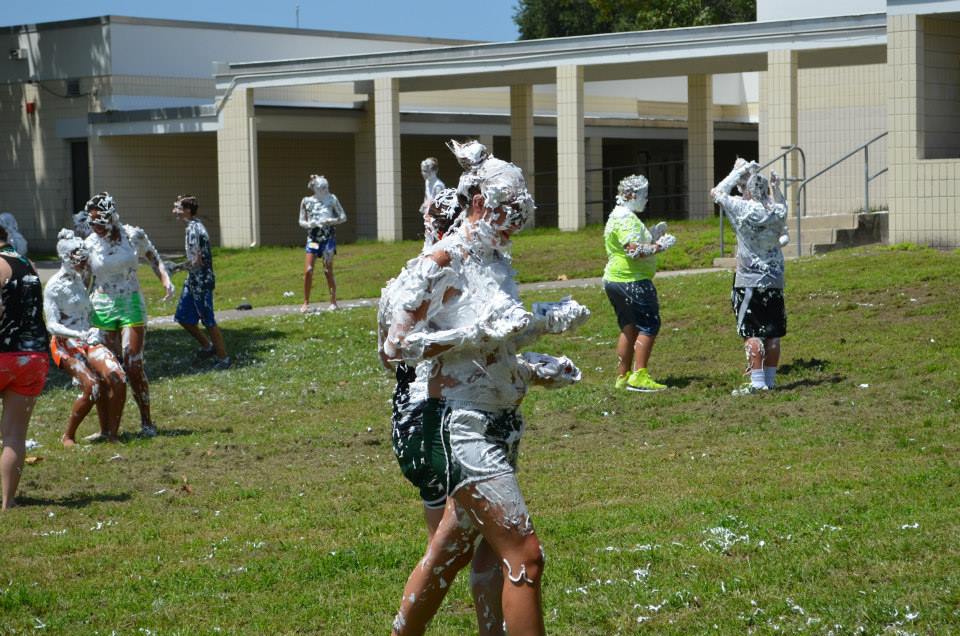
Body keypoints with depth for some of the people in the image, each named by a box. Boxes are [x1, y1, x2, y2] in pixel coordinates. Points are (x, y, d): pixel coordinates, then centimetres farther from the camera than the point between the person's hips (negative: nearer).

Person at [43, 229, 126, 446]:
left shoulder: (79, 278, 9)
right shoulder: (54, 286, -12)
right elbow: (52, 326, -19)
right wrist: (81, 336, -32)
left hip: (87, 339, 7)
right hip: (65, 345, -7)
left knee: (117, 378, -17)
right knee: (92, 386, -25)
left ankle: (110, 433, -8)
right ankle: (68, 437, -8)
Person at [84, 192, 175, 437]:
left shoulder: (134, 235, -2)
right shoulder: (89, 244, -1)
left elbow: (154, 258, 14)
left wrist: (166, 280, -2)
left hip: (131, 305, -1)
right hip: (101, 308, 1)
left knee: (133, 366, -8)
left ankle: (146, 421, 5)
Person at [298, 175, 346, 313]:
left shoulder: (331, 199, 1)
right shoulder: (306, 201, 3)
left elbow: (343, 217, 6)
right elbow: (301, 222, 9)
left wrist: (331, 221, -12)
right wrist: (309, 224, -13)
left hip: (328, 237, -1)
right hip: (313, 237, 1)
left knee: (328, 271, -1)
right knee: (308, 270, -7)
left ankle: (333, 301, 11)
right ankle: (306, 302, 4)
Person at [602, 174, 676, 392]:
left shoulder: (616, 217, 18)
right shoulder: (627, 219, -15)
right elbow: (634, 251, -26)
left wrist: (652, 236, 18)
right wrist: (659, 246, -19)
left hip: (614, 280, 11)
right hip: (632, 281, -11)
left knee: (629, 329, 14)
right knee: (648, 327, -7)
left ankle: (622, 377, 16)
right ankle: (639, 376, -12)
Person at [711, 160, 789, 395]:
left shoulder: (743, 209, -12)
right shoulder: (778, 212, 0)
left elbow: (717, 192, 3)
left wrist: (738, 172, 10)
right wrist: (776, 188, 24)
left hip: (749, 282, -5)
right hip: (774, 281, 5)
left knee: (751, 334, -4)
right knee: (772, 334, 8)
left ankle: (757, 382, -10)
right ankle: (770, 379, 14)